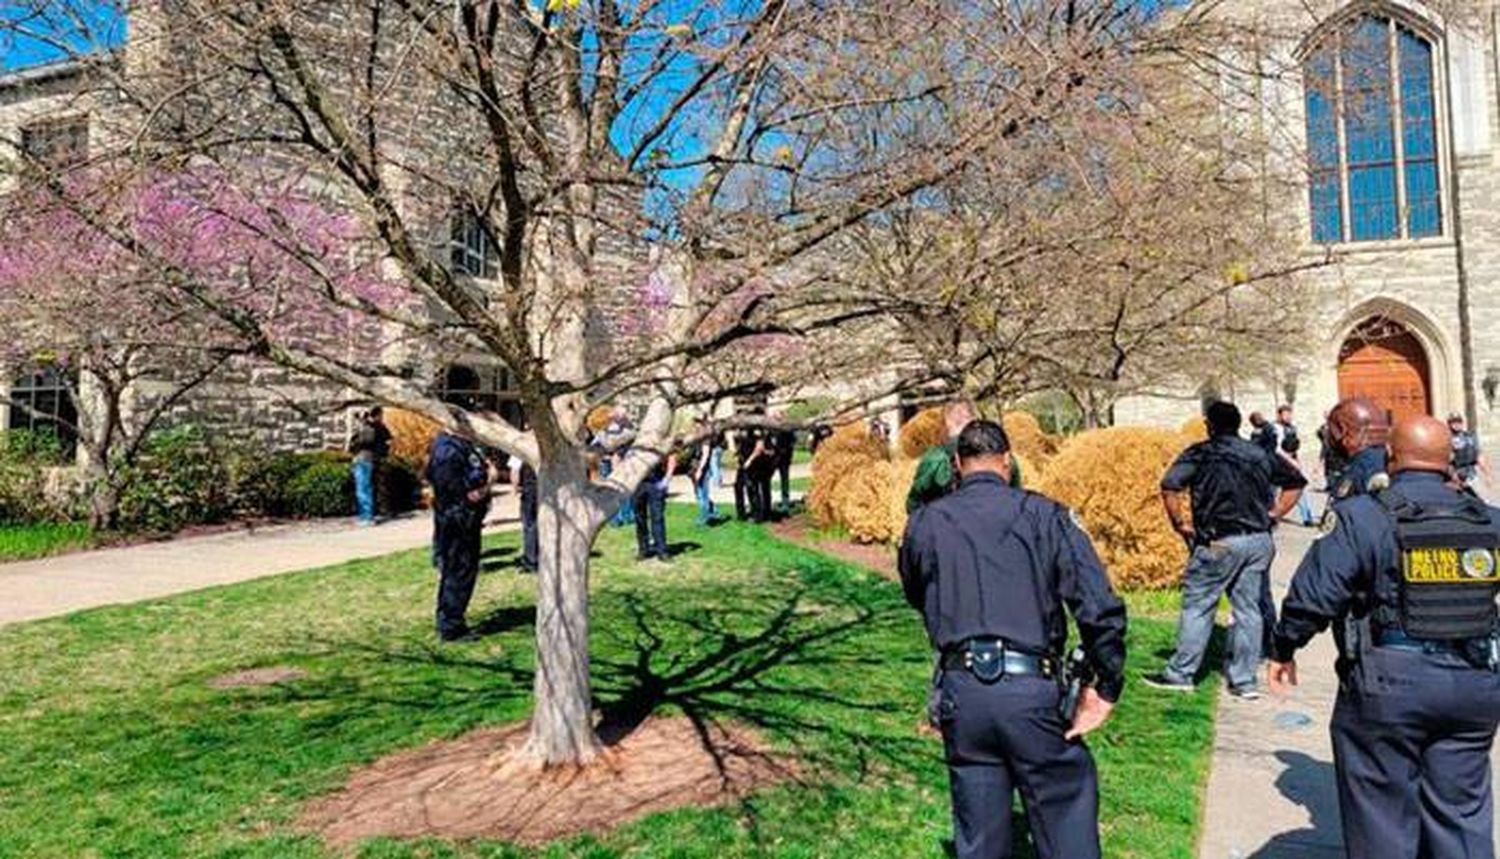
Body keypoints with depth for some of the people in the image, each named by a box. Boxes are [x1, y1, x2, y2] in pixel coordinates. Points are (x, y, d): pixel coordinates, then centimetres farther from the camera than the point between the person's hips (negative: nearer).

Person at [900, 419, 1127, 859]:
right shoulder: (1044, 515, -1)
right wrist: (1107, 686, 2)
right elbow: (1101, 608, -7)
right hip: (1032, 689, -2)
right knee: (1065, 815, 12)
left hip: (961, 690, 3)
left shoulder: (924, 523, 5)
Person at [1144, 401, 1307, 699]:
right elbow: (1296, 482, 20)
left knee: (1197, 606, 4)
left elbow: (1169, 486, -18)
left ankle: (1180, 673, 10)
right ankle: (1245, 680, 16)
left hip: (1220, 542, -5)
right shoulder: (1261, 455, 12)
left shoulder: (1200, 454, -5)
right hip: (1260, 540, 5)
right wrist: (1272, 515, 16)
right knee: (1249, 608, 10)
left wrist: (1179, 523, -6)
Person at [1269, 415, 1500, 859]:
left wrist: (1284, 649, 0)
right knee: (1461, 809, 17)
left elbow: (1313, 594, -14)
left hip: (1389, 688, -5)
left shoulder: (1361, 516, -12)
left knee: (1384, 810, 8)